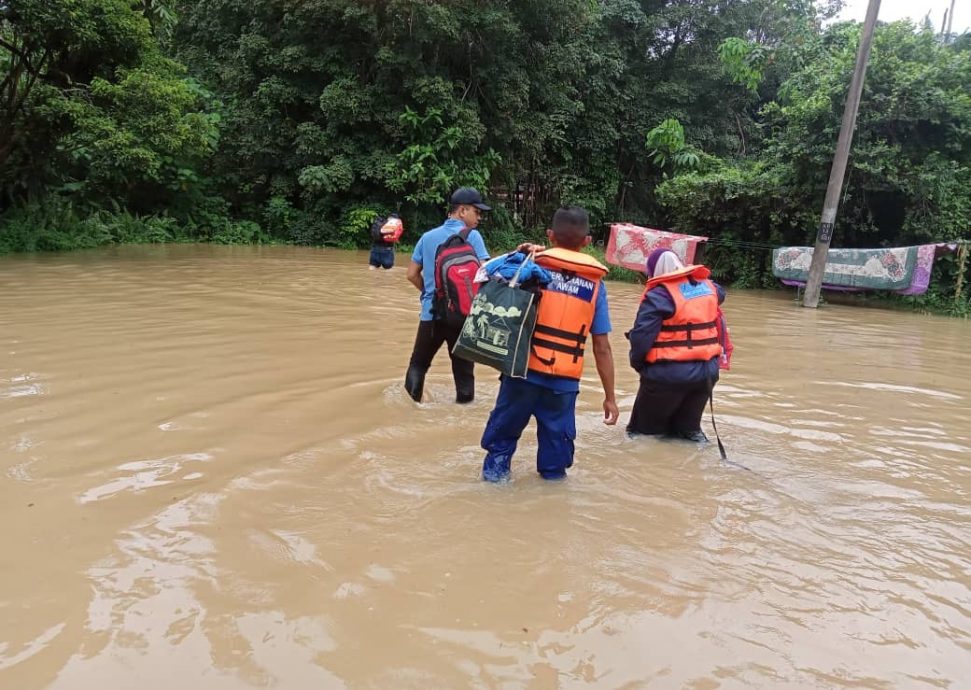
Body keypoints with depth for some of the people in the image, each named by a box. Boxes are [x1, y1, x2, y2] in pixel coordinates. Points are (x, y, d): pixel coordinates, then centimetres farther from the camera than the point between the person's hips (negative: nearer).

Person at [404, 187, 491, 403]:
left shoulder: (427, 237, 9)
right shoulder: (471, 235, -5)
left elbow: (412, 274, 11)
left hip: (431, 313, 4)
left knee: (418, 365, 17)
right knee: (463, 370, 6)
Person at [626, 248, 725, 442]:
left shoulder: (659, 295, -15)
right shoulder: (708, 286, 6)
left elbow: (641, 336, -19)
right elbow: (720, 293, 32)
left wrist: (637, 362, -3)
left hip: (668, 374, -6)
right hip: (708, 371, 6)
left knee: (646, 427, 10)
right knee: (687, 423, 26)